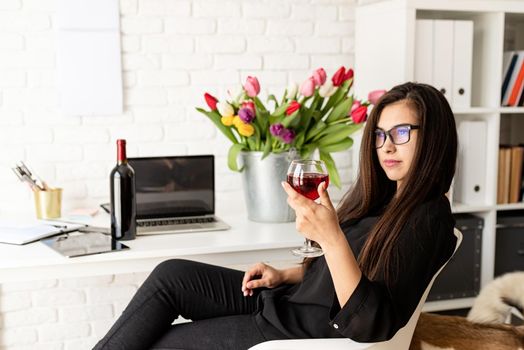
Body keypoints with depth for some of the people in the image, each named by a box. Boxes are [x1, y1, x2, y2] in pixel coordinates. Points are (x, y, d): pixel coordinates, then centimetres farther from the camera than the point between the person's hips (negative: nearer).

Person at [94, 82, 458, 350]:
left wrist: (331, 237, -39)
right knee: (171, 275, -4)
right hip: (286, 297, 8)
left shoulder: (427, 221, -19)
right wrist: (285, 275, 4)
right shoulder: (382, 197, 7)